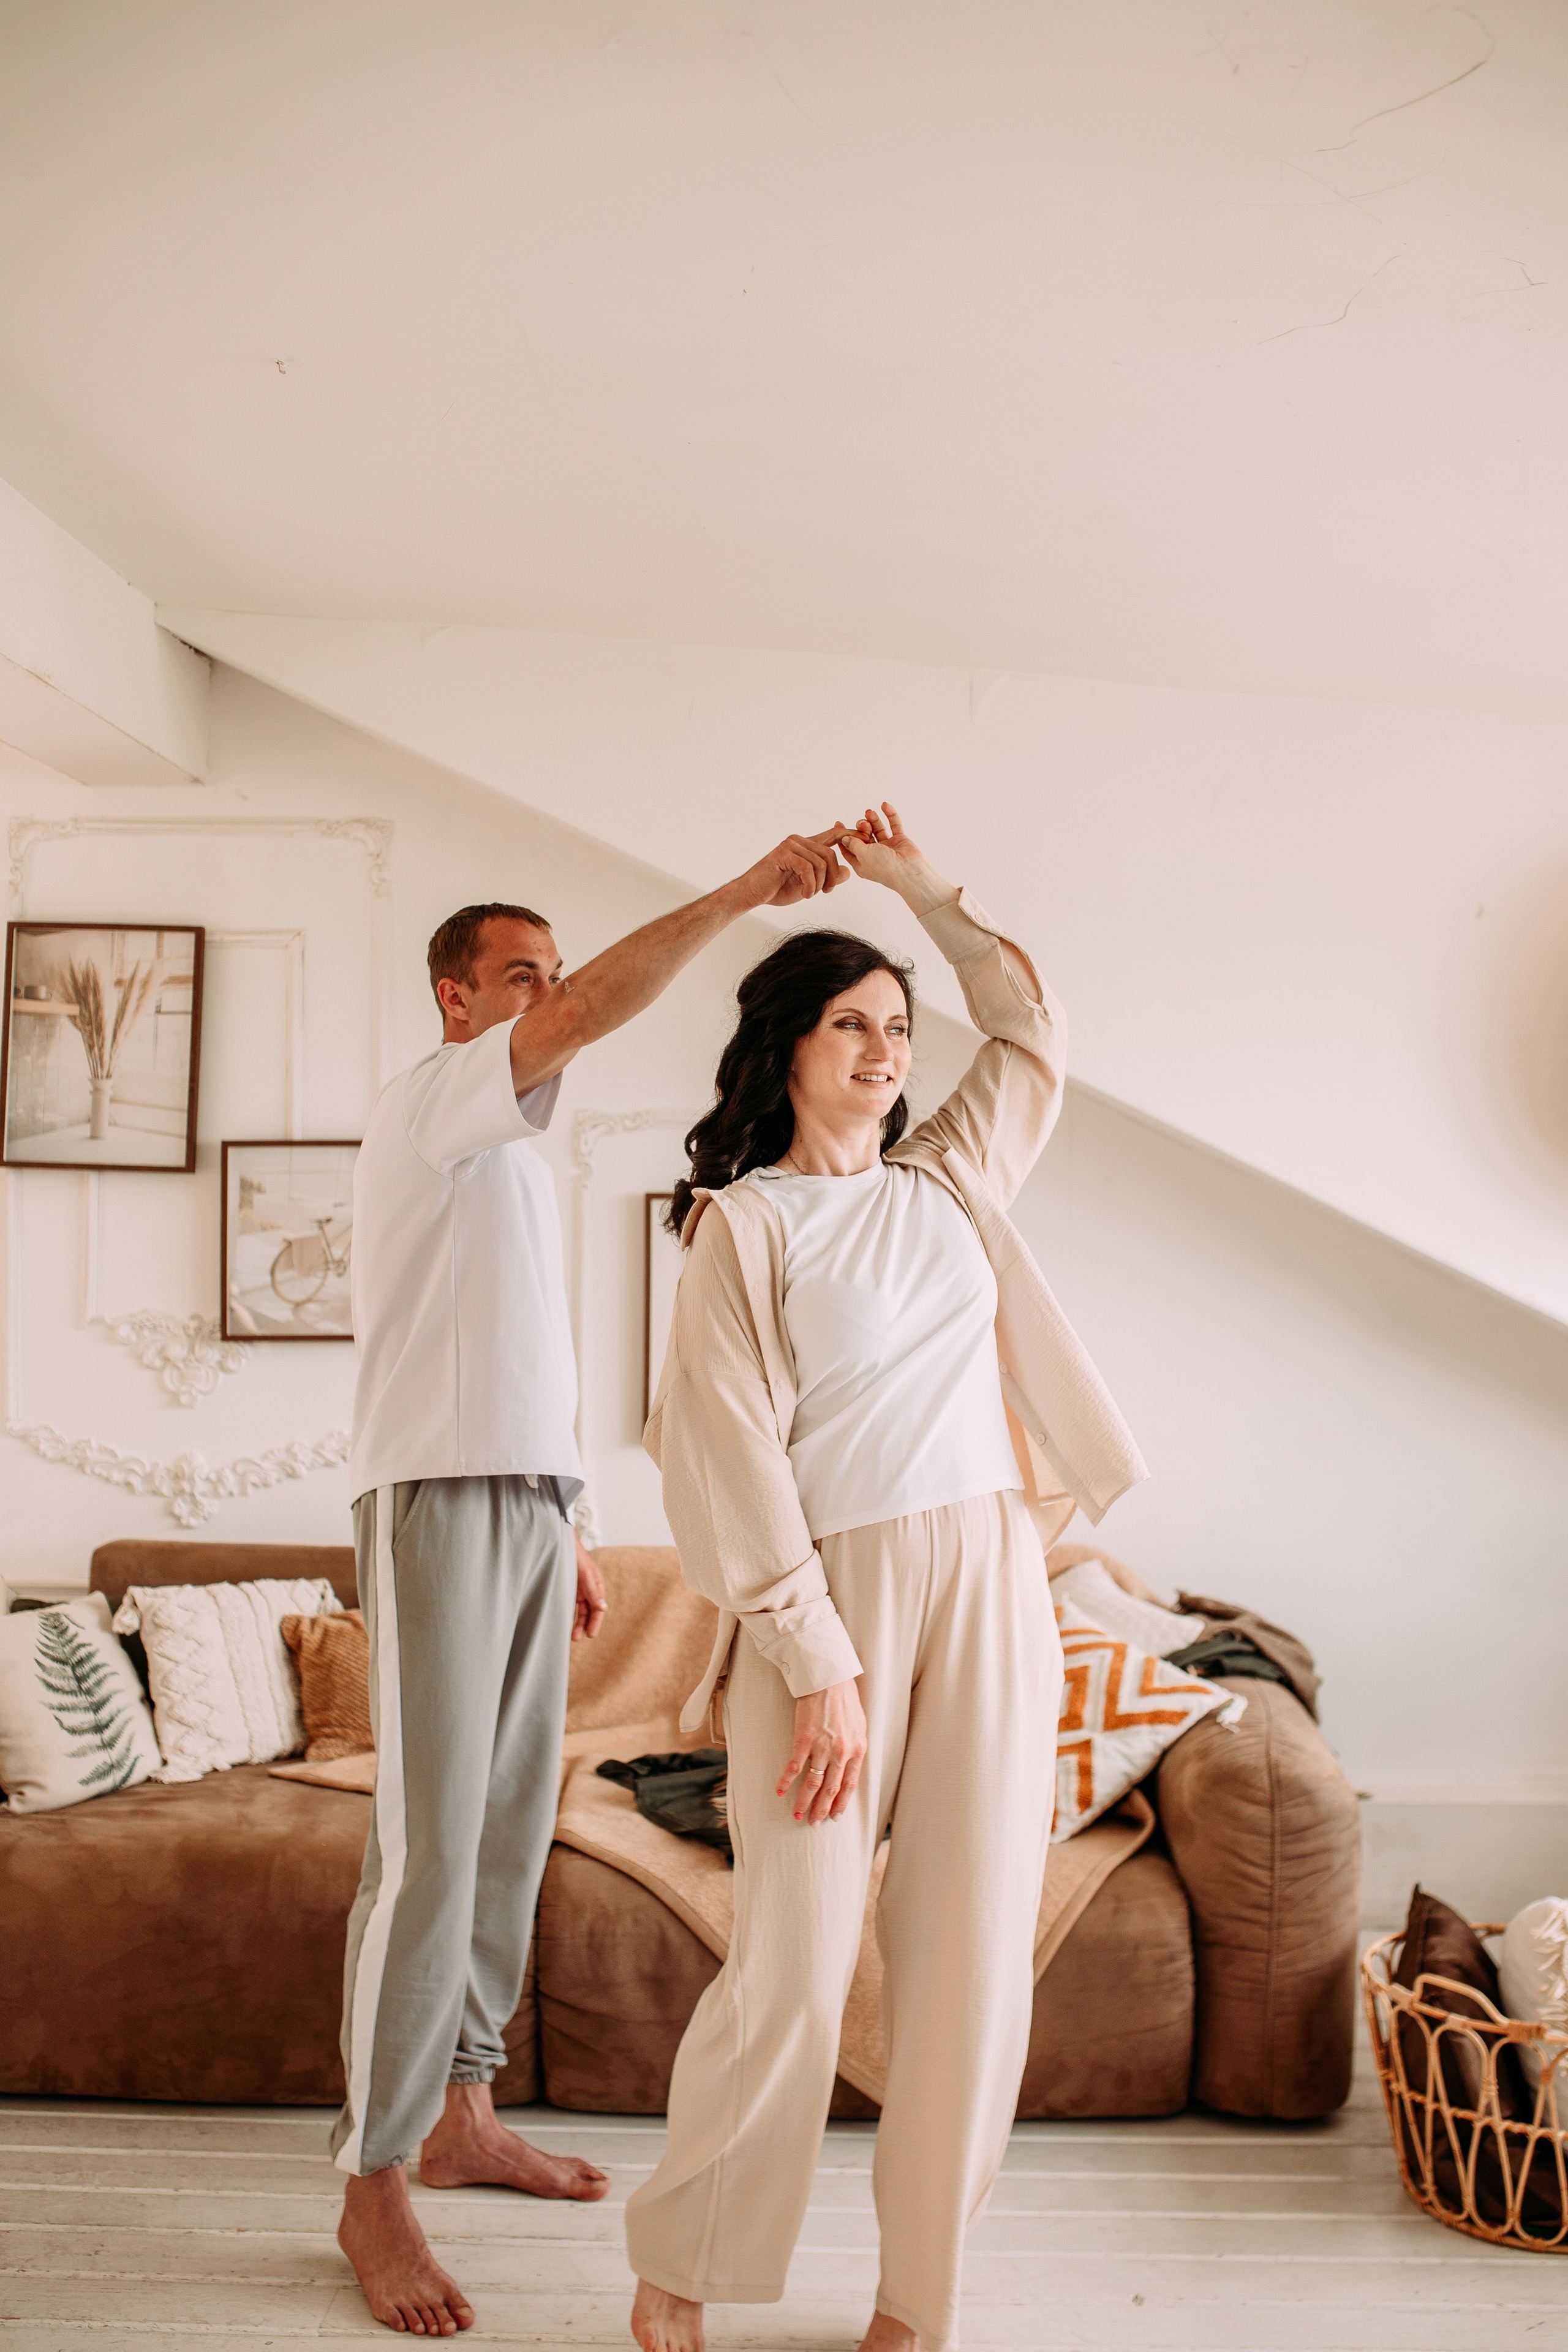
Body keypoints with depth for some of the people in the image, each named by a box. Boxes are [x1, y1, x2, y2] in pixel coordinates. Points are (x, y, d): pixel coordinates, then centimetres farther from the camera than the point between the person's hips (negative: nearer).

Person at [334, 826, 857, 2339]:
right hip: (434, 1499, -9)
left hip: (527, 1502, 9)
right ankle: (373, 2187, -1)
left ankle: (460, 2117, 21)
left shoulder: (512, 1156, 23)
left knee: (511, 1829, 10)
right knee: (428, 1848, -10)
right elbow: (596, 1011, -24)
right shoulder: (431, 1101, -5)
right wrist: (745, 894, -26)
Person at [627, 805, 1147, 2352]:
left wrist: (923, 887, 27)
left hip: (990, 1590, 5)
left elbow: (1030, 1022, 30)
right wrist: (821, 1667, -14)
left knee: (972, 1959, 3)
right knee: (793, 1970, -5)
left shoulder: (949, 1182, 15)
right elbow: (735, 1457, -8)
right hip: (828, 1593, -4)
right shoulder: (741, 1225, 0)